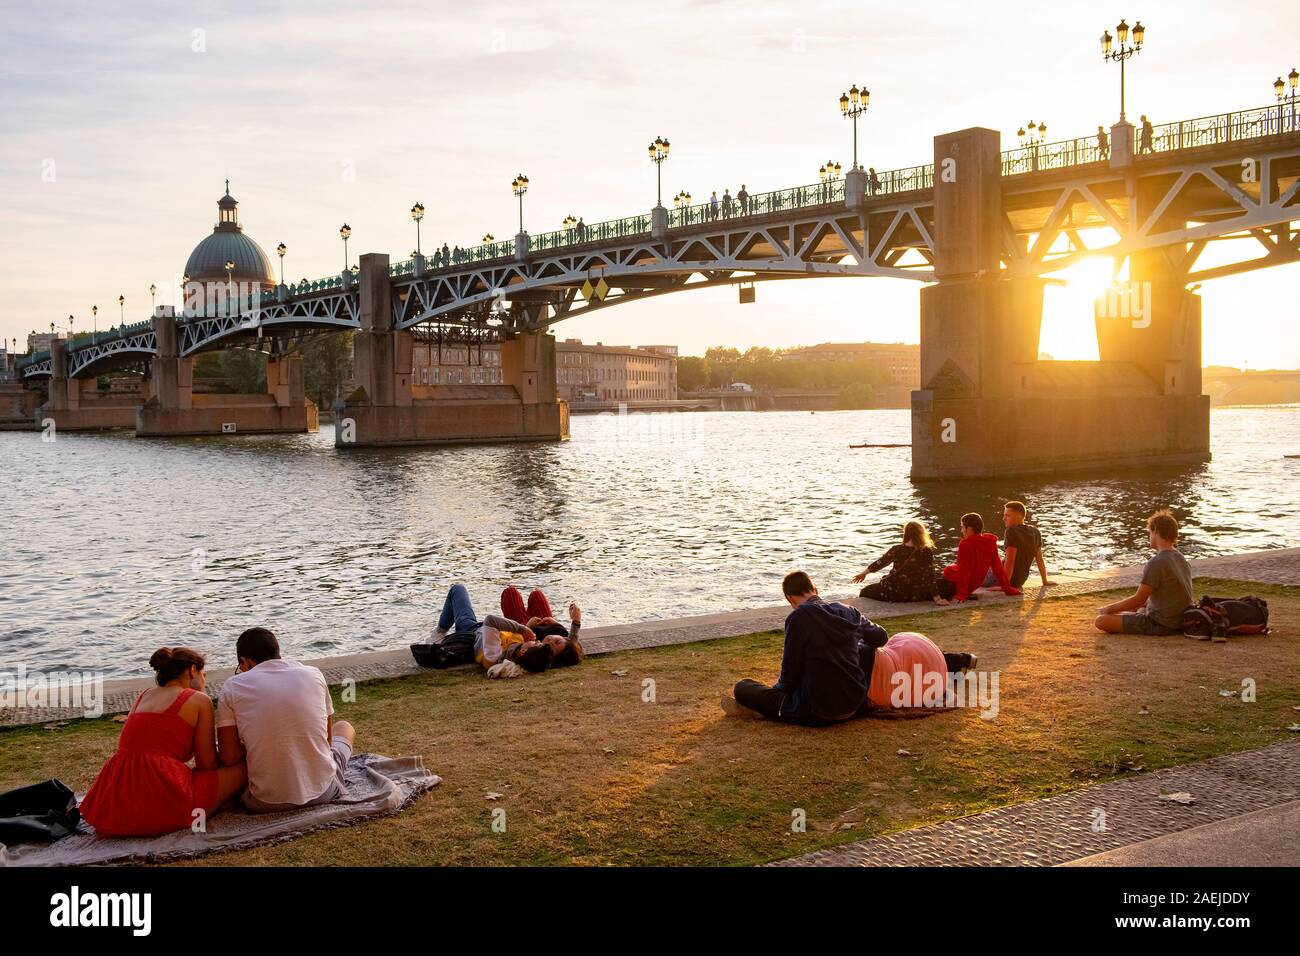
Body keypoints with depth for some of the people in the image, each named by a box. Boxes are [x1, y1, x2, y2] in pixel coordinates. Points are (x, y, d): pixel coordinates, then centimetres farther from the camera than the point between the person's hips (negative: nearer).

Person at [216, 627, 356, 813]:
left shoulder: (232, 687, -2)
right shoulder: (313, 674, 3)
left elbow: (229, 758, -6)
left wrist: (255, 747, 13)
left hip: (266, 803, 0)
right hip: (322, 792, 0)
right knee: (344, 727, 32)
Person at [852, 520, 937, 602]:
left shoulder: (897, 550, -7)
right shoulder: (927, 552, -10)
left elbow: (880, 562, 7)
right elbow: (930, 575, -11)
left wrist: (864, 573, 24)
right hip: (916, 595, 1)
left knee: (864, 593, 22)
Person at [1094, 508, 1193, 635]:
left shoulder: (1156, 563, -21)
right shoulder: (1180, 557, 7)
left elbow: (1138, 599, -16)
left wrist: (1109, 608, -4)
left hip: (1161, 624, -10)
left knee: (1101, 620, -16)